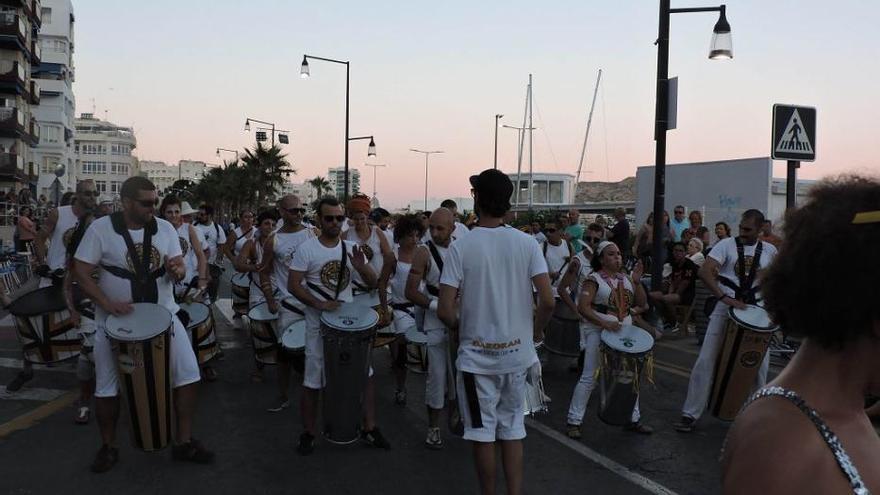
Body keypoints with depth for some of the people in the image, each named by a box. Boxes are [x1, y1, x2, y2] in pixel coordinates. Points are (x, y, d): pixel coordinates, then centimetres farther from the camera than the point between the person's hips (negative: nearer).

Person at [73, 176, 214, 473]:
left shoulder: (165, 228, -1)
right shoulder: (100, 229, -10)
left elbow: (179, 267, 1)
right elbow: (81, 272, -10)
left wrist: (177, 269, -24)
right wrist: (107, 304, -22)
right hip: (116, 319, -2)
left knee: (188, 373, -1)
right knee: (107, 386, 8)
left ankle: (184, 443, 14)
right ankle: (108, 447, 32)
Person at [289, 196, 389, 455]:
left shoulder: (351, 248, 4)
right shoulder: (307, 249, -8)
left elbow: (372, 282, 4)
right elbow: (293, 285, -11)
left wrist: (361, 267, -17)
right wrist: (319, 304, -23)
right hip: (319, 324, -4)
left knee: (366, 373, 6)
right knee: (312, 382, 6)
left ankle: (369, 428, 20)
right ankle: (308, 434, 22)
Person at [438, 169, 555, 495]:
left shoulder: (461, 247, -11)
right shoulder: (527, 243, -6)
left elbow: (445, 310, -15)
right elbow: (548, 300, -11)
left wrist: (459, 329, 7)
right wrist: (536, 331, 8)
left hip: (477, 355, -2)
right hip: (517, 352, 3)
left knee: (483, 432, 12)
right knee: (512, 428, 17)